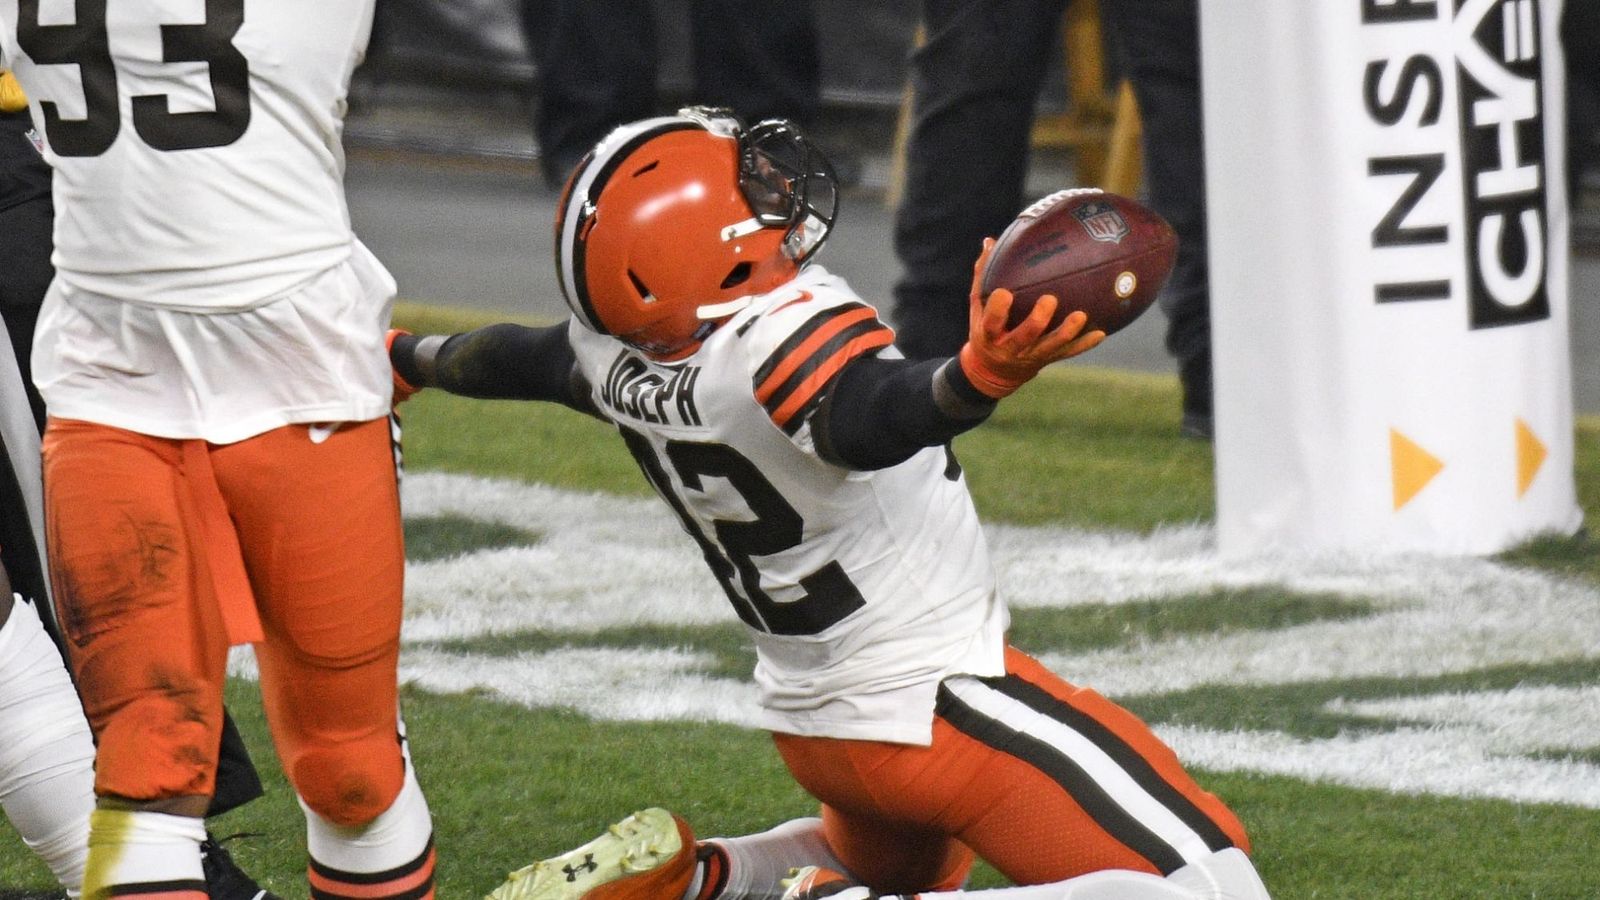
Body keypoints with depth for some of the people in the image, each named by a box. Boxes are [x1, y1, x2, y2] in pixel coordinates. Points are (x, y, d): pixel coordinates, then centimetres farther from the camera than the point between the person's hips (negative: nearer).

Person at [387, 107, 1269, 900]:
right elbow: (872, 416, -49)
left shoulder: (625, 358, -3)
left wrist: (410, 359, 39)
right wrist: (980, 373, -68)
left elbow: (522, 358, 19)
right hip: (939, 702, -9)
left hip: (809, 721, 9)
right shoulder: (791, 337, -27)